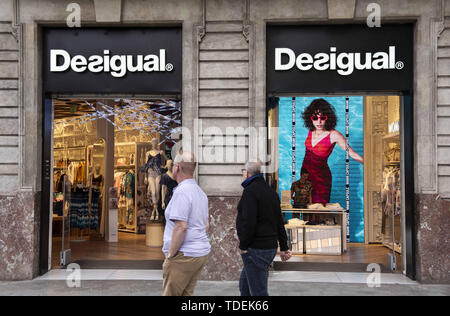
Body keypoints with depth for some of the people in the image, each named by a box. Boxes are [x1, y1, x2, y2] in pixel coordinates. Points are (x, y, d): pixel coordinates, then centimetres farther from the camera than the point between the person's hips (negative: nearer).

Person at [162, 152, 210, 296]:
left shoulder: (181, 191, -16)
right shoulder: (200, 192, 14)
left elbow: (181, 227, -22)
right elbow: (206, 225, 19)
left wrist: (170, 254, -15)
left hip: (184, 255, -9)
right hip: (202, 252, 9)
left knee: (171, 293, 1)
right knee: (187, 293, 15)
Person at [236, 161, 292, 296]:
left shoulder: (250, 190, -14)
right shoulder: (271, 191, 14)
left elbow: (249, 222, -23)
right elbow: (280, 222, 16)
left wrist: (243, 246, -13)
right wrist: (284, 247, 20)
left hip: (256, 249, -9)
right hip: (271, 247, 9)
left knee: (258, 291, -4)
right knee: (245, 285, 21)